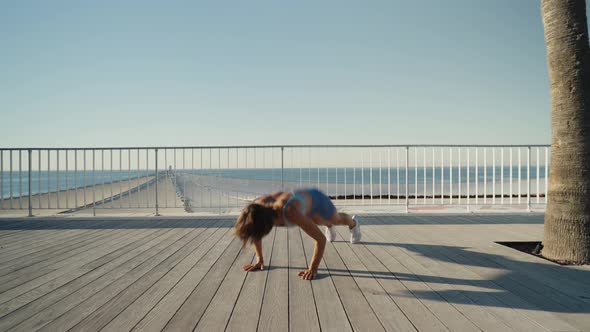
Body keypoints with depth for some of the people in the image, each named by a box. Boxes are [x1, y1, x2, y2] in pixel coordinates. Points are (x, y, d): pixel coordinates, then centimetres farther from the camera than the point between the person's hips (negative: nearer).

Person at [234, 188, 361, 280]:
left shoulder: (290, 212, -52)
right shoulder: (256, 207, -35)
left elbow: (321, 238, -43)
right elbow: (255, 232, -11)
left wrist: (313, 269, -45)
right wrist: (259, 259, -16)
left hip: (316, 200, -4)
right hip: (301, 199, 4)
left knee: (337, 219, 32)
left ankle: (353, 223, 69)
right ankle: (329, 226, 76)